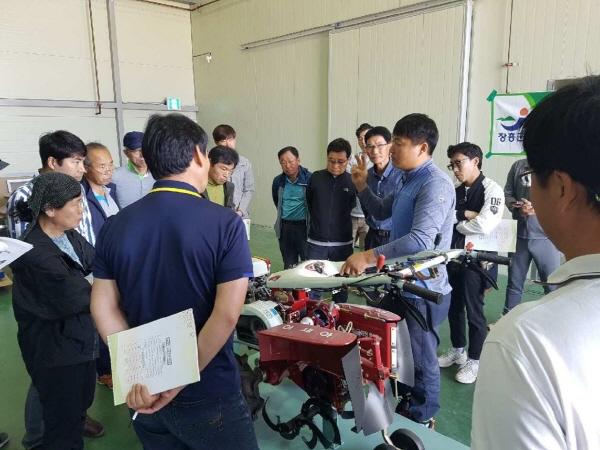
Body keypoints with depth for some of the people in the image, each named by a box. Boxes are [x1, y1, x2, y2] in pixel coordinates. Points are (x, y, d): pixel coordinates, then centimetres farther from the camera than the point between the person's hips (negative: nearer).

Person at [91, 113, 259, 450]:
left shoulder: (116, 225, -2)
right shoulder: (225, 223, -17)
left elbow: (103, 307, -4)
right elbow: (227, 315, -22)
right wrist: (179, 382, -14)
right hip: (208, 395, -4)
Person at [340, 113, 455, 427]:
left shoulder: (435, 184, -22)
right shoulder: (407, 180, 10)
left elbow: (421, 240, -35)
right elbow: (382, 212, 23)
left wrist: (369, 256, -40)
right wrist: (362, 187, 7)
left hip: (423, 289, -10)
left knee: (419, 360, 9)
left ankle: (421, 423, 32)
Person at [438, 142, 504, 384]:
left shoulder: (491, 189, -12)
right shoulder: (456, 191, 10)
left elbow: (484, 225, -24)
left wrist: (457, 223, -9)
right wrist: (466, 214, -14)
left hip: (478, 260, -7)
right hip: (454, 256, 7)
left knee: (473, 311, 4)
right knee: (453, 307, 17)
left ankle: (474, 360, 22)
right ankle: (458, 350, 37)